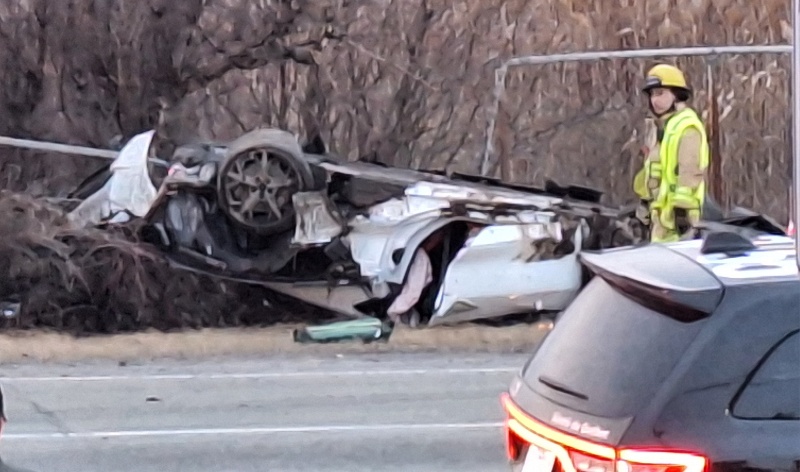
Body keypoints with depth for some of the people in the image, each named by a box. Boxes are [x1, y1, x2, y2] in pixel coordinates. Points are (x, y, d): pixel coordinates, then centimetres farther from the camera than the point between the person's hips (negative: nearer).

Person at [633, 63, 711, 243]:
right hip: (661, 210, 10)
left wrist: (682, 209, -24)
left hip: (676, 211, -10)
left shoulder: (686, 127, -13)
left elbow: (689, 172, -20)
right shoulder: (662, 126, 19)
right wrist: (645, 200, 24)